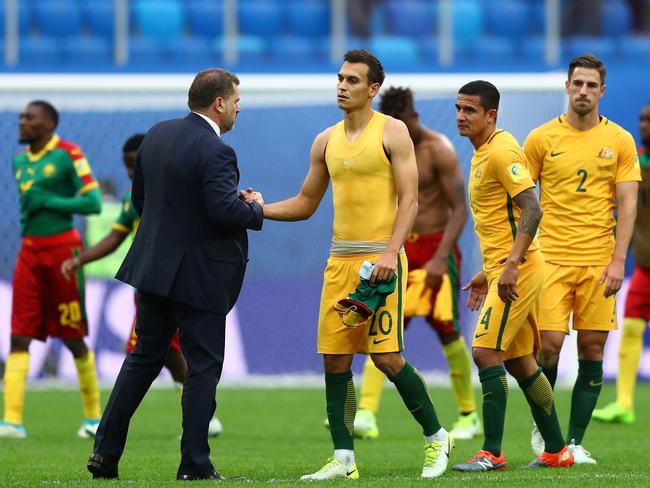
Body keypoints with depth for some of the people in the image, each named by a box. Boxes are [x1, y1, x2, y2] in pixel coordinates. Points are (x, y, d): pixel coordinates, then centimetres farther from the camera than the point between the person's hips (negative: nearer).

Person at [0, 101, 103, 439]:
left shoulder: (68, 155, -9)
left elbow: (94, 203, -14)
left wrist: (48, 201, -17)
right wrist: (27, 217, 10)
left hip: (61, 249, -6)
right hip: (29, 251, 6)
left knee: (73, 338, 3)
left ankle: (94, 416, 19)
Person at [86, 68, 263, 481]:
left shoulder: (158, 135, 6)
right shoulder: (215, 152, -18)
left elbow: (139, 198, 13)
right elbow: (226, 210, -26)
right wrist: (256, 208, -6)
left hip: (154, 265, 8)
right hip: (199, 276, -8)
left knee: (144, 358, 16)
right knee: (203, 367, 1)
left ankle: (106, 452, 14)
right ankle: (195, 465, 1)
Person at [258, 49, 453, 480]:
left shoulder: (392, 132, -2)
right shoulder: (326, 142, 14)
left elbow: (409, 199, -7)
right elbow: (306, 204, 21)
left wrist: (390, 253, -19)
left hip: (381, 259, -6)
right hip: (340, 260, 6)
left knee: (387, 357, -10)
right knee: (335, 361, 1)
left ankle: (436, 437, 7)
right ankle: (344, 459, 6)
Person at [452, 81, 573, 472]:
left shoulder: (502, 151, -14)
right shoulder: (482, 154, 17)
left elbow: (532, 209, -22)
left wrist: (512, 265, -28)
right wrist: (488, 273, 26)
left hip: (517, 270, -10)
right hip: (504, 270, 10)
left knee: (486, 352, -13)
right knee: (519, 362, 12)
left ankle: (492, 454, -12)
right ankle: (557, 451, 17)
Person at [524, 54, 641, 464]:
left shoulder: (620, 141, 5)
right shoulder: (542, 138, 3)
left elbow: (627, 204, 2)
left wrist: (618, 260, -8)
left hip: (599, 261, 1)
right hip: (551, 258, -1)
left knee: (593, 350, 0)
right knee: (550, 344, -10)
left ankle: (575, 441, 7)